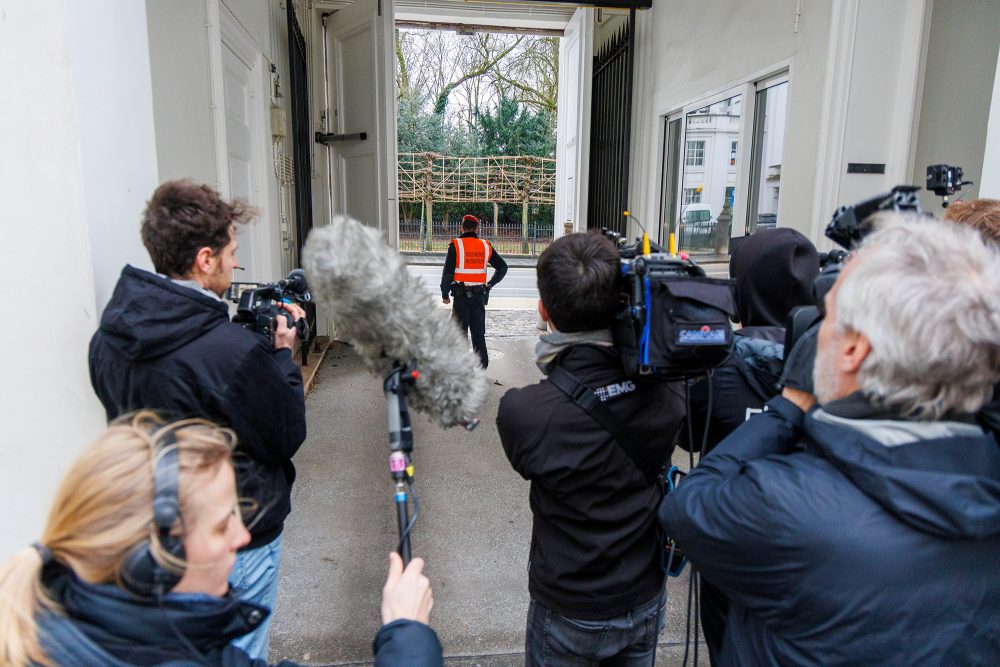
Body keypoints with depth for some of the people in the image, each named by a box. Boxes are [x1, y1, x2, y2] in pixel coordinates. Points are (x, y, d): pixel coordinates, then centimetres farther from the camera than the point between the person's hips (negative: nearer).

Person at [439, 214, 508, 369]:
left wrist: (444, 294, 0)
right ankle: (482, 366, 13)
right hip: (480, 295, 3)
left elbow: (448, 272, -8)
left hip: (461, 295, -3)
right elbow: (502, 267, 11)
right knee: (479, 333, 10)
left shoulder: (456, 245, -5)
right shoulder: (485, 246, 6)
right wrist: (490, 284, 17)